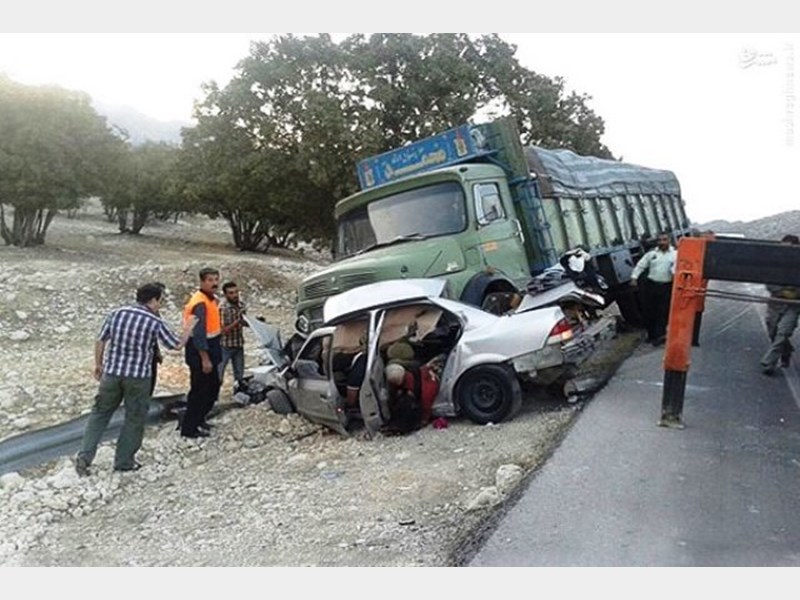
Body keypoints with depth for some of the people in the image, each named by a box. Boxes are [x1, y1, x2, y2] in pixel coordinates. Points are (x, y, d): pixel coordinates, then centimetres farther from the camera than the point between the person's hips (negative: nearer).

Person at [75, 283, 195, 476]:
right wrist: (187, 330, 20)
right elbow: (176, 345, 1)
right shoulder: (155, 322, -8)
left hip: (112, 373, 3)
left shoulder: (117, 313, 2)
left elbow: (100, 341, 7)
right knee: (134, 419, 11)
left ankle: (84, 457, 10)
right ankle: (124, 461, 18)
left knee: (100, 413, 15)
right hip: (138, 377, -3)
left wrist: (98, 365, 21)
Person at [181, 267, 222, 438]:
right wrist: (205, 359, -26)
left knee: (213, 386, 19)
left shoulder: (211, 299, 10)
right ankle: (189, 428, 8)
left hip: (210, 347, 10)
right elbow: (198, 333, -25)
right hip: (199, 351, -10)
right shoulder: (200, 303, -22)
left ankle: (199, 419, 34)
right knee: (200, 389, -2)